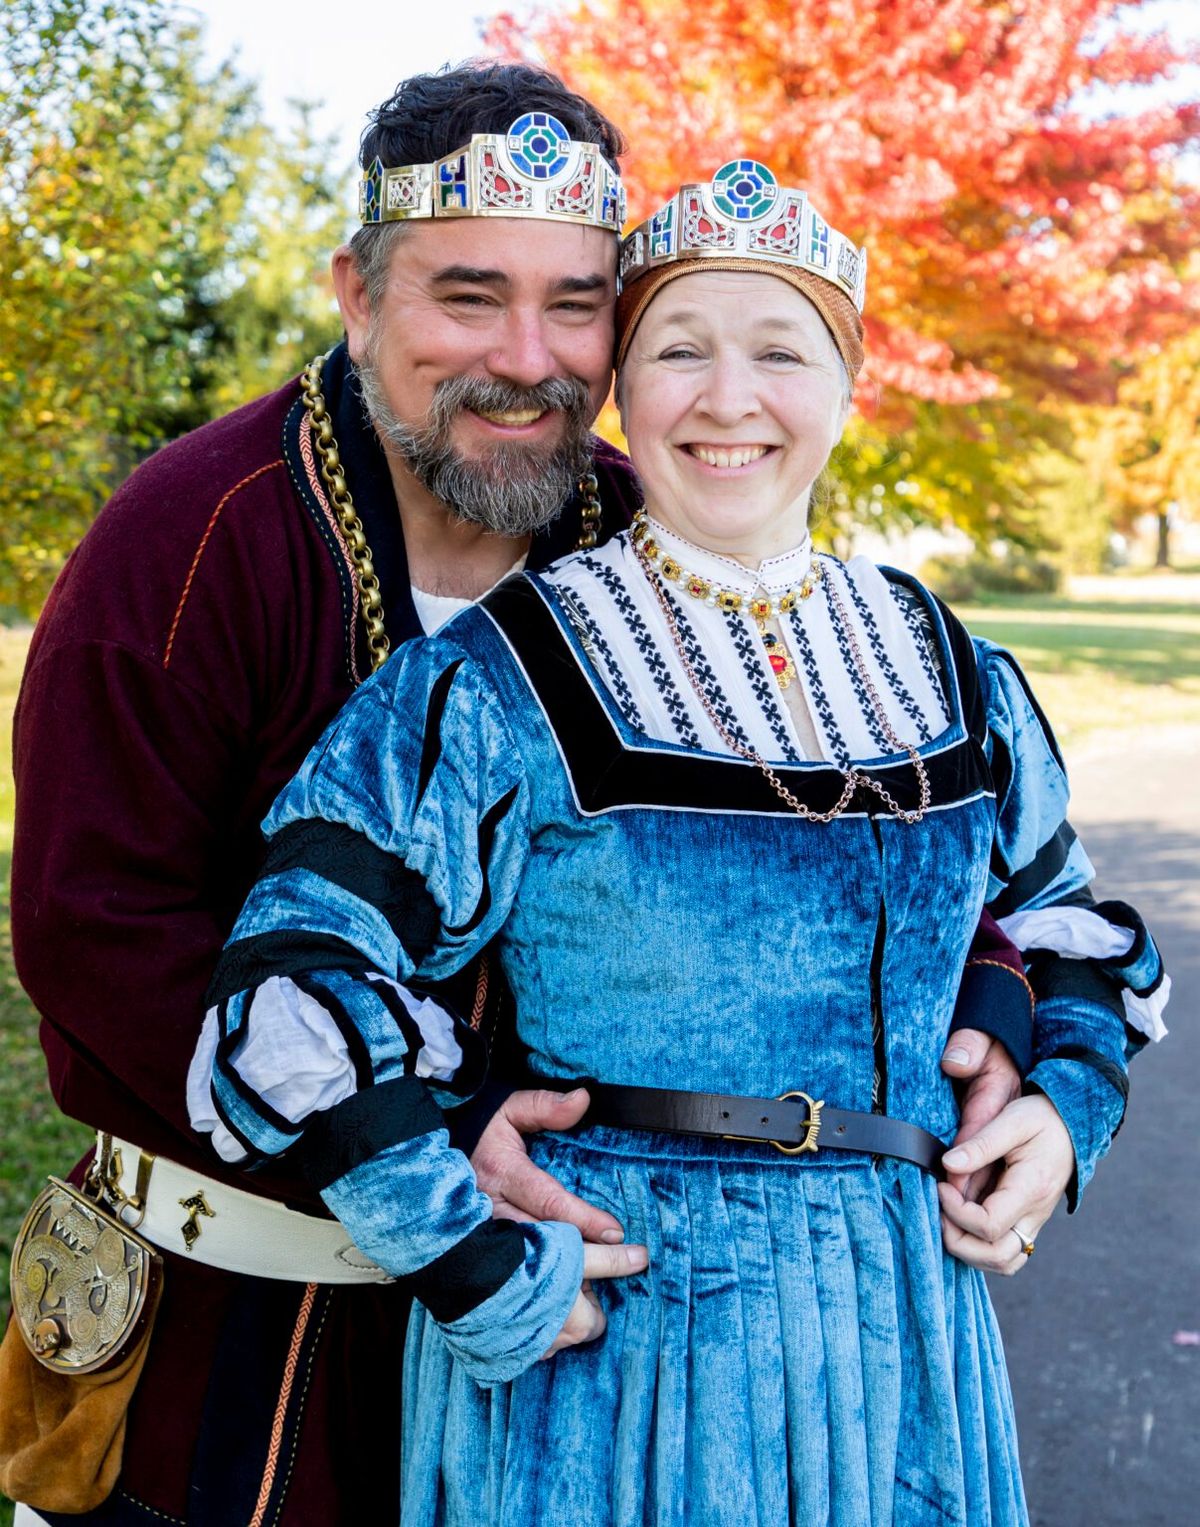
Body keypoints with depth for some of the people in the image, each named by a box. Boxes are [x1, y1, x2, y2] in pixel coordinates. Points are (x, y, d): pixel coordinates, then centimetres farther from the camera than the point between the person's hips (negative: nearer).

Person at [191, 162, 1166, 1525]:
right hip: (602, 1322, -4)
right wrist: (493, 1284, -17)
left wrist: (1066, 1104, 1)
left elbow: (1074, 930, 19)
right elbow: (298, 1001, -17)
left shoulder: (941, 669, 6)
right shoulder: (505, 682, -11)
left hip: (896, 1329, 5)